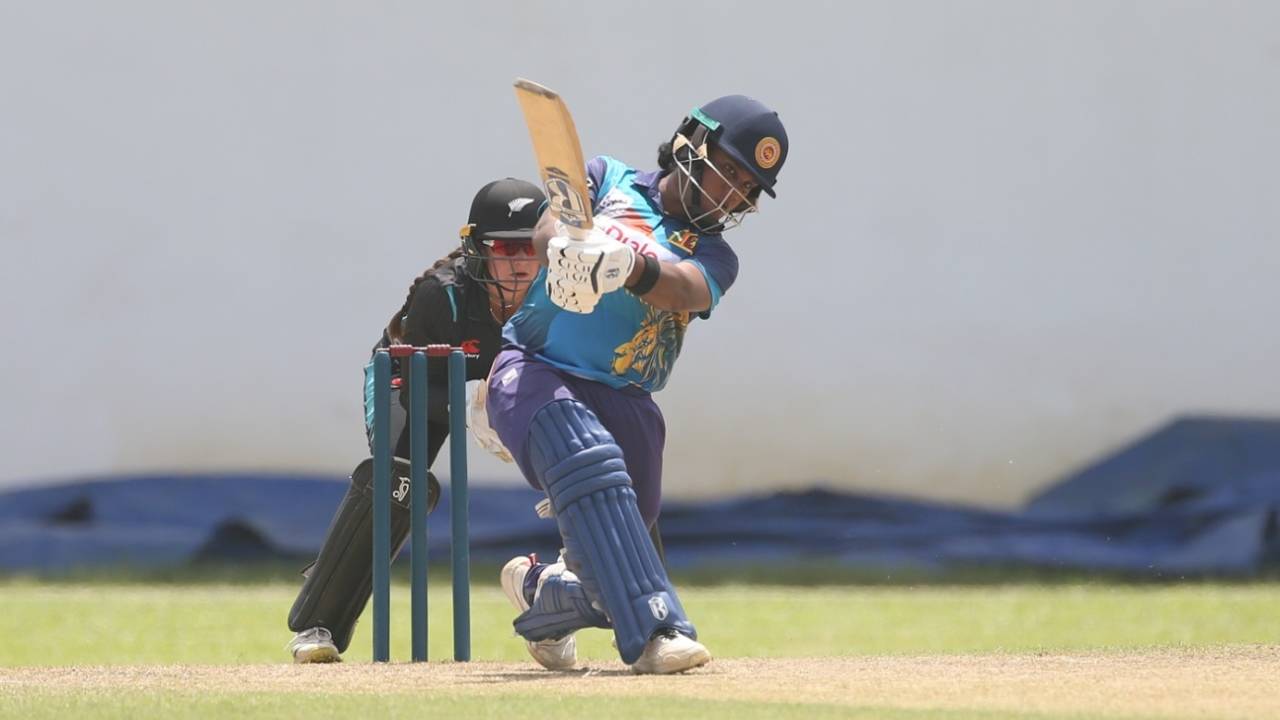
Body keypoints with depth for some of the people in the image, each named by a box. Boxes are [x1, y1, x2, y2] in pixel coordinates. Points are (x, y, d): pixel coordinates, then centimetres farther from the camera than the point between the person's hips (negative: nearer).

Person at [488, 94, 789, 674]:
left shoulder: (712, 257, 11)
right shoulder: (608, 180, 9)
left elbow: (681, 290, -14)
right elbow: (550, 227, -11)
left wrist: (633, 266, -38)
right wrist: (565, 248, -37)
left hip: (623, 402, 4)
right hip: (534, 375, -4)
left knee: (611, 569, 2)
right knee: (592, 466, -33)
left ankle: (539, 589, 36)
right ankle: (654, 632, -41)